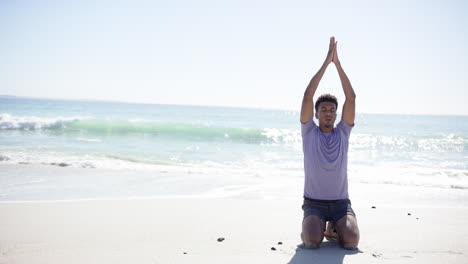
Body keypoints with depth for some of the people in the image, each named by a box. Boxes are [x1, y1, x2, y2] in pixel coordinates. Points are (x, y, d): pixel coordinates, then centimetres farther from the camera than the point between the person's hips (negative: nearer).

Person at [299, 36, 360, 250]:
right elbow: (308, 95, -9)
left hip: (341, 203, 2)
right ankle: (312, 226, 10)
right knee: (311, 241, -27)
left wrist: (337, 63, -6)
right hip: (314, 202, -2)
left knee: (351, 240, -23)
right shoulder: (309, 132, 2)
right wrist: (326, 62, -10)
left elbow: (351, 98, -3)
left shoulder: (342, 133, 6)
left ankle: (334, 228, 13)